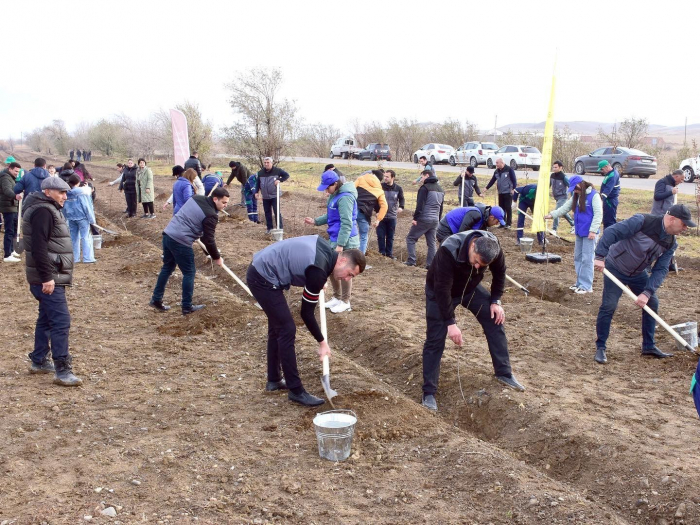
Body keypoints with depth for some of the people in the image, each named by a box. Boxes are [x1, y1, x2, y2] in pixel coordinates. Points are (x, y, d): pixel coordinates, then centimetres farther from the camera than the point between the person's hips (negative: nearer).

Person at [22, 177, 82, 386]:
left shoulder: (49, 209, 17)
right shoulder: (43, 211, -17)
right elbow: (38, 247, -25)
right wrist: (47, 277, -26)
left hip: (51, 277, 11)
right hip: (48, 279, -11)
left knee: (46, 318, 18)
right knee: (61, 321, -11)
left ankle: (38, 361, 29)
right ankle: (62, 371, -9)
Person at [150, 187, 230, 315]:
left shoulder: (196, 198, 10)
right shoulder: (211, 215, -12)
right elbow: (209, 240, -8)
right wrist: (217, 257, 6)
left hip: (168, 234, 8)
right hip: (181, 241, -8)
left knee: (167, 267, 22)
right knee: (189, 272, 7)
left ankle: (156, 299, 29)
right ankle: (187, 307, 15)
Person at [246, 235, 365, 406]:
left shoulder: (326, 247, 0)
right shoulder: (318, 272, -24)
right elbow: (306, 313, -15)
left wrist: (318, 286, 20)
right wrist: (322, 342, -6)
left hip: (260, 269, 11)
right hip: (264, 279, -11)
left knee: (277, 327, 17)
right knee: (287, 330, -8)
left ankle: (274, 380, 29)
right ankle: (296, 391, -1)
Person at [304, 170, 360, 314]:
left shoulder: (345, 197, -21)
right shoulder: (334, 195, 10)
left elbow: (346, 223, -23)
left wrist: (340, 244, -24)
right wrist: (316, 221, 9)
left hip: (346, 241, -10)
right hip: (335, 239, 10)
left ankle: (345, 303, 16)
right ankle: (337, 297, 32)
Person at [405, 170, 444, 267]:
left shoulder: (424, 188, -10)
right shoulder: (440, 189, 16)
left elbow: (420, 205, -17)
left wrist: (415, 218, -13)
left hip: (424, 219, -7)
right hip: (435, 220, 7)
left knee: (410, 238, 3)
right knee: (431, 242, 10)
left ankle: (411, 261, -4)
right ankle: (431, 264, 7)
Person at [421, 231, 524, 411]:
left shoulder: (493, 247, -25)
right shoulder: (449, 251, -41)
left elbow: (499, 273, -4)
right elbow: (442, 289, -36)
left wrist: (495, 301, -10)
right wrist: (450, 323, -34)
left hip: (470, 287, 5)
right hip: (440, 292, -5)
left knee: (495, 321, -2)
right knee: (435, 339, -9)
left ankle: (504, 374, 13)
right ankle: (429, 393, -1)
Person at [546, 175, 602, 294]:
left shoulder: (594, 195, -14)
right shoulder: (576, 196, 9)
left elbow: (598, 214, -16)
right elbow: (565, 207, 10)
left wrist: (593, 230, -19)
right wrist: (552, 215, -1)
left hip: (589, 233, -8)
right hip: (579, 232, 8)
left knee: (587, 259, -5)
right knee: (578, 257, 13)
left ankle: (586, 286, 1)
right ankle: (580, 282, 23)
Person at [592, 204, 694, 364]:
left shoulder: (671, 243, -7)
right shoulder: (643, 221, -27)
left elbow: (661, 270, -10)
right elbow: (611, 232, -32)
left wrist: (647, 292, -23)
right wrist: (600, 256, -40)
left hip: (638, 274, 7)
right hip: (615, 269, -7)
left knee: (652, 303, 8)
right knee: (608, 306, -13)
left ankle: (649, 346, 23)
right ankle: (600, 348, 1)